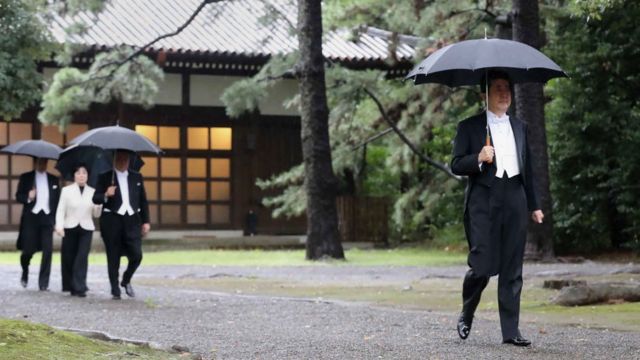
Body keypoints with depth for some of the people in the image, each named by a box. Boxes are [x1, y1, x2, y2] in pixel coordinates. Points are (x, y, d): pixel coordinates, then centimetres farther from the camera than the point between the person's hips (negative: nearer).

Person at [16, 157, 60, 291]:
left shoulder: (54, 180, 13)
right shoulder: (26, 178, 8)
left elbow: (57, 200, 12)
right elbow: (18, 196, 4)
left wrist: (58, 221, 5)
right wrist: (28, 197, -18)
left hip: (47, 218, 2)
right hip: (31, 217, -1)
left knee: (48, 250, -7)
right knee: (28, 249, -3)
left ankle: (43, 283, -2)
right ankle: (25, 272, 29)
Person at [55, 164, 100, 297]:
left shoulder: (92, 192, 7)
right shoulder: (67, 190, 2)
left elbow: (96, 214, 9)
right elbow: (60, 210, -1)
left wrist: (98, 204, -12)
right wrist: (59, 226, -15)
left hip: (86, 228, 0)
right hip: (70, 227, 0)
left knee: (82, 257, -12)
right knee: (69, 258, 4)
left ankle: (80, 288, -14)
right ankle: (70, 286, 20)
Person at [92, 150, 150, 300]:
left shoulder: (137, 177, 13)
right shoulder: (105, 177, 4)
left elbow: (143, 200, 15)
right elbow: (95, 199, 0)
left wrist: (146, 221, 9)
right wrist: (106, 195, -21)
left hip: (132, 220, 2)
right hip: (112, 220, -2)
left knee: (136, 255, -7)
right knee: (113, 257, 0)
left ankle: (126, 280, 19)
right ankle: (115, 290, 9)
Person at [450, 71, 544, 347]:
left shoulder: (519, 127, 18)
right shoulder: (469, 127, 4)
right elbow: (457, 166, -1)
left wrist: (534, 205, 18)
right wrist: (479, 158, -19)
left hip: (514, 201, 4)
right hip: (483, 202, -4)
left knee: (512, 268, 2)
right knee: (482, 265, -8)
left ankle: (510, 330, 5)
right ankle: (466, 316, 18)